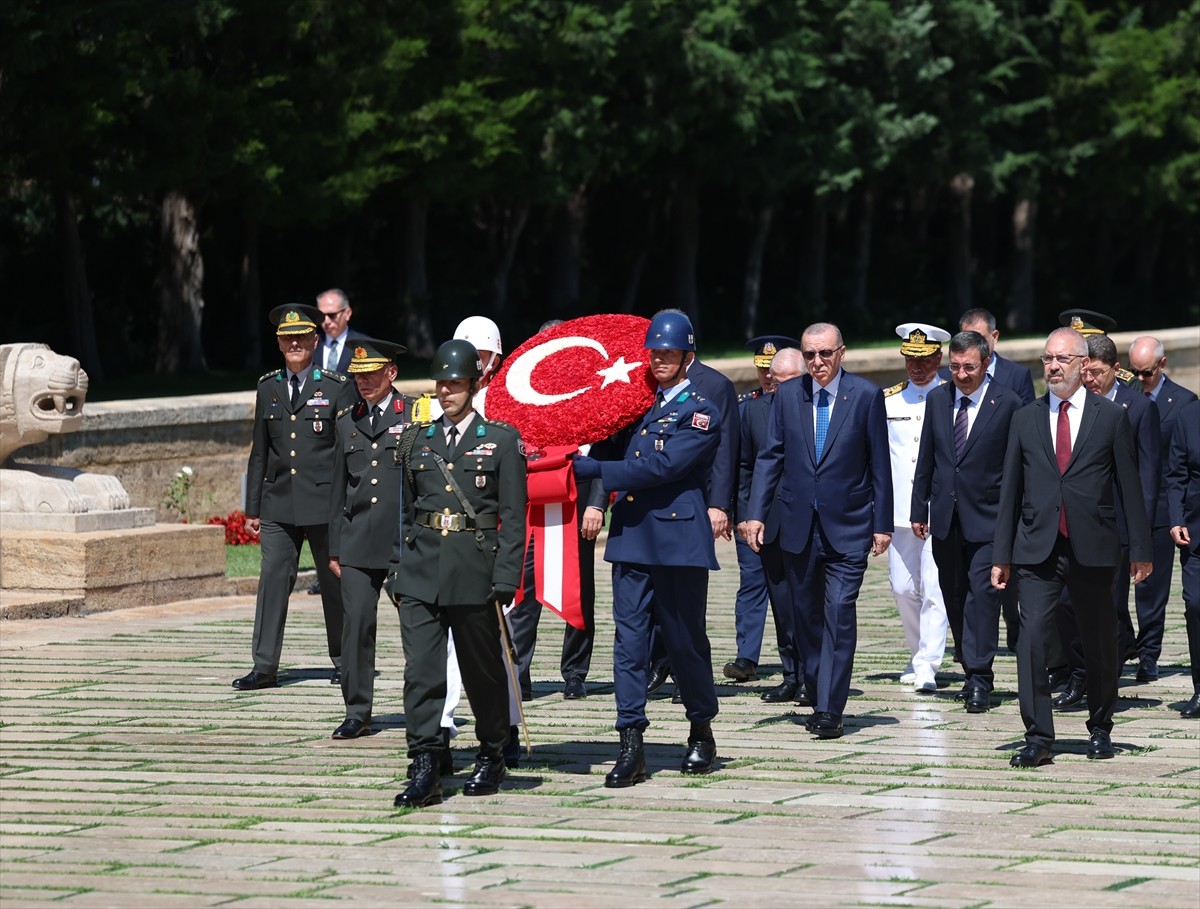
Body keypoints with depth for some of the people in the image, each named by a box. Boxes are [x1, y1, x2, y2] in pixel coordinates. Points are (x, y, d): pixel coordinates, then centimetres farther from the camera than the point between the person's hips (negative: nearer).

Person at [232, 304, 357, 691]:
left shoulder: (337, 388, -1)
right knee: (273, 578, -5)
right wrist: (253, 508, 11)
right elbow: (259, 453, 14)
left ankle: (344, 662, 19)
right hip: (279, 505, 3)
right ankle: (265, 667, -5)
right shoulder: (268, 388, 10)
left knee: (335, 581, 6)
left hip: (325, 503, -3)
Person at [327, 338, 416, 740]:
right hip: (359, 542, 3)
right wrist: (334, 548, 15)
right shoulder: (347, 422, 15)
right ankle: (357, 713, 0)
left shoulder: (415, 416, 1)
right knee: (356, 623, -4)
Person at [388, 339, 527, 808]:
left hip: (474, 573, -2)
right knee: (421, 671, -7)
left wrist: (505, 581, -9)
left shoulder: (501, 440, 1)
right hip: (420, 572, 2)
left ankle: (491, 758, 26)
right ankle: (424, 770, -9)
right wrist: (395, 572, 9)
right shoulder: (416, 440, 11)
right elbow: (402, 512, 15)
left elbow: (513, 517, -2)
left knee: (483, 671, 9)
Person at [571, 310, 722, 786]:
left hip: (679, 540, -5)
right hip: (631, 537, 5)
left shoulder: (700, 412, -5)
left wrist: (595, 470, -18)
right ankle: (631, 745, -2)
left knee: (685, 639, 4)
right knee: (629, 637, -1)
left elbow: (662, 466, -16)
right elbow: (611, 448, 16)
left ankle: (702, 733, 22)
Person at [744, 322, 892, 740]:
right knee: (806, 616, 9)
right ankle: (817, 700, 21)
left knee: (839, 613, -11)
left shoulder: (866, 396, -2)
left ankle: (831, 710, -11)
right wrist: (756, 513, -3)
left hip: (847, 525, -3)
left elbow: (879, 464, -1)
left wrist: (882, 523, -3)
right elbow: (770, 456, 7)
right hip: (798, 525, 4)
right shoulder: (787, 395, 5)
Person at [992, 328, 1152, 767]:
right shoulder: (1025, 419, 9)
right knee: (1032, 638, -11)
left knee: (1099, 643, 8)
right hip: (1037, 550, 1)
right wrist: (1001, 555, 7)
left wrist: (1140, 549, 1)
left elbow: (1129, 485, 4)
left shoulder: (1111, 417, 3)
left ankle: (1100, 730, 25)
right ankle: (1038, 738, -10)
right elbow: (1010, 490, 10)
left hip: (1092, 549, -1)